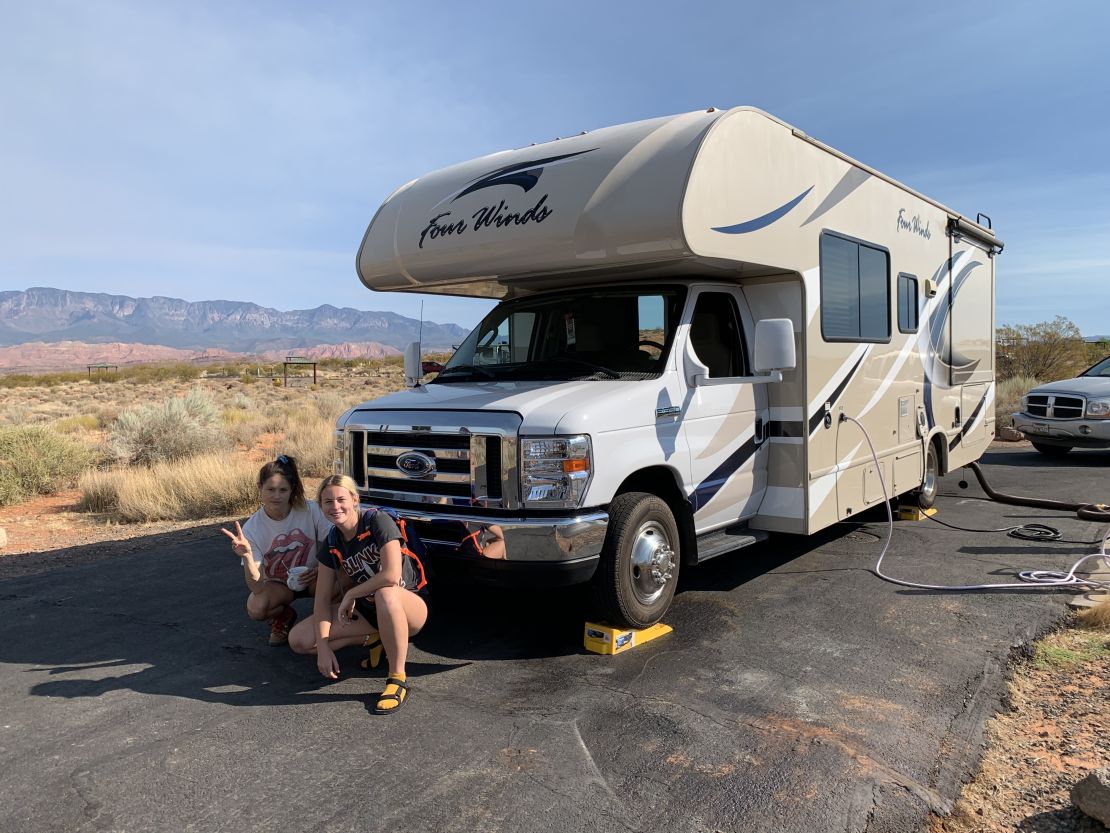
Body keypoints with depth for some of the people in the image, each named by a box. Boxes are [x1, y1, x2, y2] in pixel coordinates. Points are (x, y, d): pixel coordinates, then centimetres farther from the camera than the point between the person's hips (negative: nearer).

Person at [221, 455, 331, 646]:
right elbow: (257, 588, -25)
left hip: (311, 578, -1)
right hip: (277, 584, 1)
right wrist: (247, 556, -42)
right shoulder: (251, 528, -20)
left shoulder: (310, 511, -21)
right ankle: (284, 616, 8)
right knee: (255, 607, -30)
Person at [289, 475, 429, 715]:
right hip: (367, 610, 6)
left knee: (386, 594, -43)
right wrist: (323, 647, -15)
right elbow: (323, 598, -3)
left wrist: (351, 594, -16)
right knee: (299, 640, -7)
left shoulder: (378, 521, -20)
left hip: (409, 605, -6)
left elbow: (392, 576, -31)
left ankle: (398, 680, -27)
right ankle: (375, 638, 4)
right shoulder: (332, 543, -2)